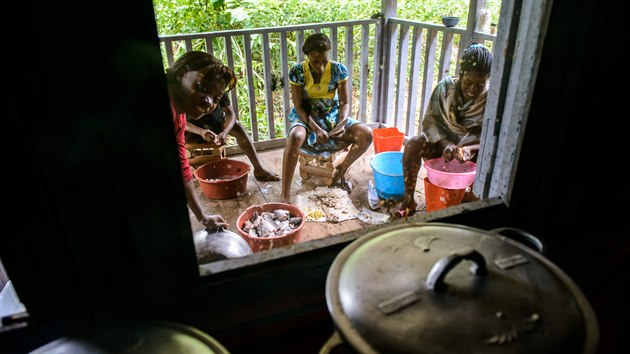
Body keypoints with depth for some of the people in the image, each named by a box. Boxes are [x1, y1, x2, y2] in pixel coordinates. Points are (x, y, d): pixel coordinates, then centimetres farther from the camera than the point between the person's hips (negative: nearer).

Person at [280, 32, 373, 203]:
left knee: (366, 134, -20)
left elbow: (344, 103, -7)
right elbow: (299, 107, -15)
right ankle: (285, 196, -35)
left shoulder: (338, 70, -10)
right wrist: (316, 129, -29)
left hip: (332, 117, 3)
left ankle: (340, 171, 5)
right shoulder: (297, 72, -15)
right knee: (296, 137, -39)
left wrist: (342, 124, -27)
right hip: (306, 117, -2)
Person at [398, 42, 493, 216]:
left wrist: (469, 149, -35)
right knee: (413, 145, -28)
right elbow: (430, 121, -10)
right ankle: (408, 199, -17)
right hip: (442, 143, 1)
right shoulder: (446, 86, -10)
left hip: (472, 150, 0)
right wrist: (445, 143, -28)